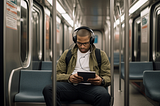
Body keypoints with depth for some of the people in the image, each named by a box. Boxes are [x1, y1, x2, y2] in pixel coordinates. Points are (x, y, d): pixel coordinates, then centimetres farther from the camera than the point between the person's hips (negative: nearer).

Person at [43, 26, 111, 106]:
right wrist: (69, 78, -10)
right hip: (70, 86, 2)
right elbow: (57, 75, 13)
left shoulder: (100, 55, 16)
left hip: (90, 86, -1)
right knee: (48, 90, -28)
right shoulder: (67, 54, 19)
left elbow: (108, 77, 13)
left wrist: (101, 81, -13)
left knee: (104, 95, -37)